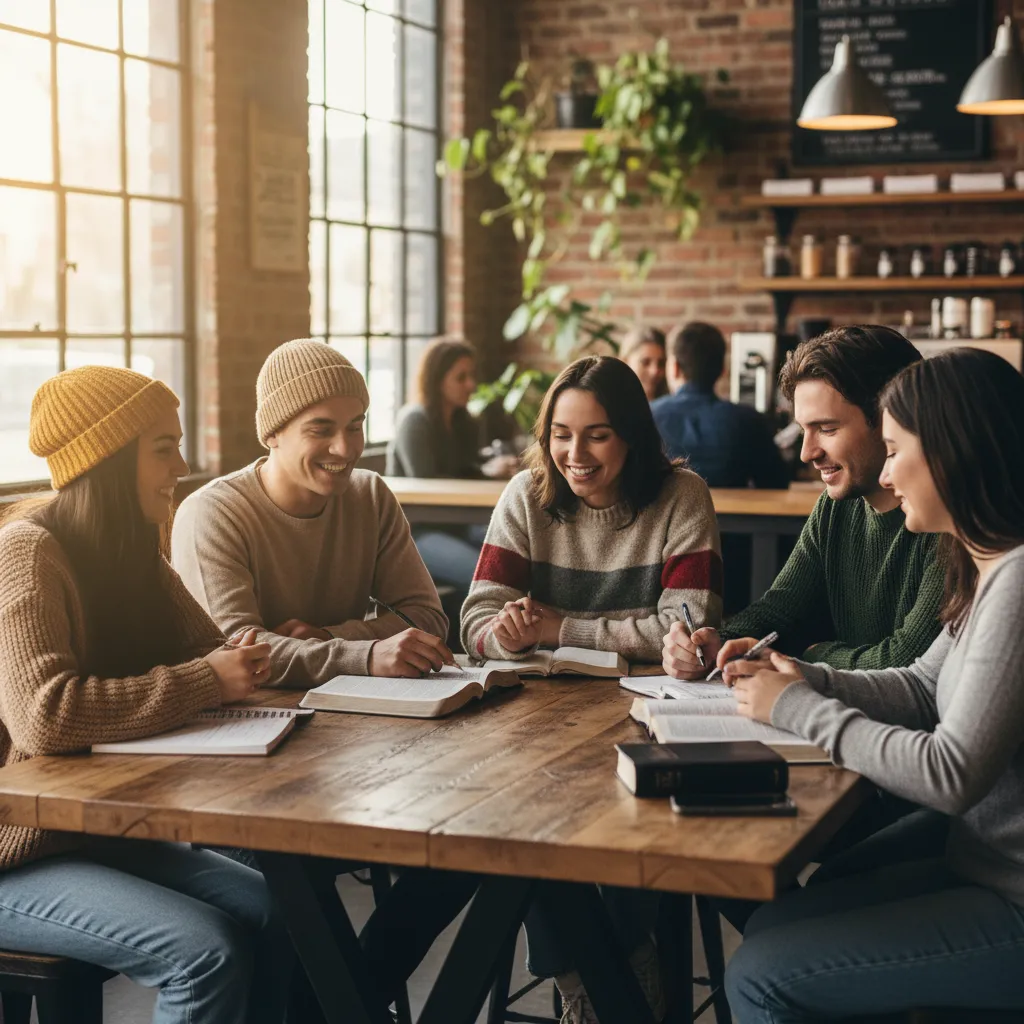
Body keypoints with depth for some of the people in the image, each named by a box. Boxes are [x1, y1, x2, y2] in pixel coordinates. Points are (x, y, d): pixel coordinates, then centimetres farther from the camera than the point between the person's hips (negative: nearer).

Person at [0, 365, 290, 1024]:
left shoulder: (134, 555, 8)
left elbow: (209, 649, 13)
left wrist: (239, 665, -11)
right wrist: (205, 684, -27)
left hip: (100, 832, 8)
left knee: (274, 914, -11)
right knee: (206, 951, -23)